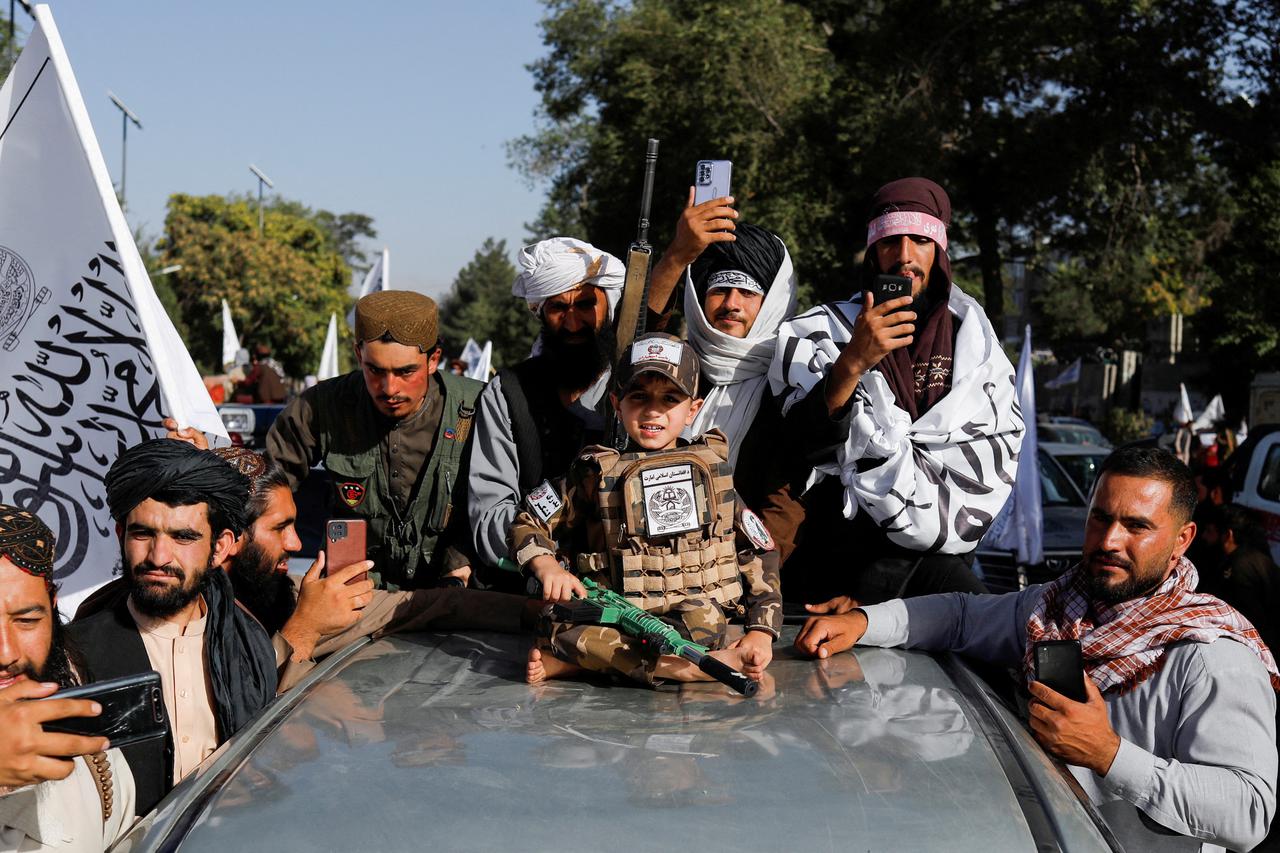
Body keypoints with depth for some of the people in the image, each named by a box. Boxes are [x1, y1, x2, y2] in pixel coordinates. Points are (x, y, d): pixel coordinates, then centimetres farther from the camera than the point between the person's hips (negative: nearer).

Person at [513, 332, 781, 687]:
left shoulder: (713, 469, 12)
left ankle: (570, 662, -26)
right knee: (556, 626, -30)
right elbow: (528, 524, 13)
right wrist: (548, 567, -9)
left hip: (696, 616, 1)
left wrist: (762, 631, 0)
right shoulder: (599, 473, 10)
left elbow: (759, 553, 12)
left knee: (701, 627, -36)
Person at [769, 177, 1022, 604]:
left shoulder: (972, 335, 12)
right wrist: (852, 361, -26)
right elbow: (809, 442, -10)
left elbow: (1002, 442, 2)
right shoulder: (824, 330, 4)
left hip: (944, 552, 3)